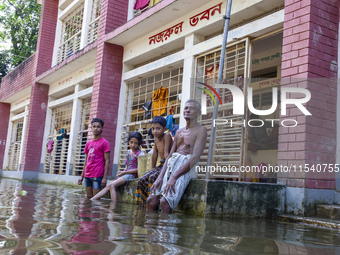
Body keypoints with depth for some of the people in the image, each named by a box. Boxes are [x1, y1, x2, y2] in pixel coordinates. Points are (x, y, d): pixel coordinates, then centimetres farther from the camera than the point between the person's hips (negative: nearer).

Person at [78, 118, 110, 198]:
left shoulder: (104, 143, -4)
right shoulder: (88, 143, 16)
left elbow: (107, 161, -8)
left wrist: (105, 177, -14)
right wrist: (82, 176, 16)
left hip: (97, 176, -6)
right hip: (87, 176, 6)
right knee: (89, 197, 10)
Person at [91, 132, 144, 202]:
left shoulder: (140, 154, -7)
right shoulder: (129, 152, 17)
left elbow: (138, 169, -13)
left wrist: (124, 172, -12)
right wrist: (121, 173, 2)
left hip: (132, 175, -7)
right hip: (126, 174, 7)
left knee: (112, 185, -24)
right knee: (108, 187, -5)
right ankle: (90, 201, -7)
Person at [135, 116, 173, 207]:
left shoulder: (167, 136, -14)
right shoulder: (156, 138, 10)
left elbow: (166, 153, -21)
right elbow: (155, 155, 13)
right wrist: (152, 169, 12)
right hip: (161, 165, 8)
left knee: (153, 178, -30)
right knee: (142, 180, -11)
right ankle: (144, 204, -7)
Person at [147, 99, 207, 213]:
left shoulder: (200, 130, 3)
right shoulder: (179, 132, 25)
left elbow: (195, 157, -11)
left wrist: (174, 177, -19)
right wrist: (160, 178, 1)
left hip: (186, 168, -7)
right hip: (171, 166, 7)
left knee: (165, 202, -29)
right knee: (151, 201, -13)